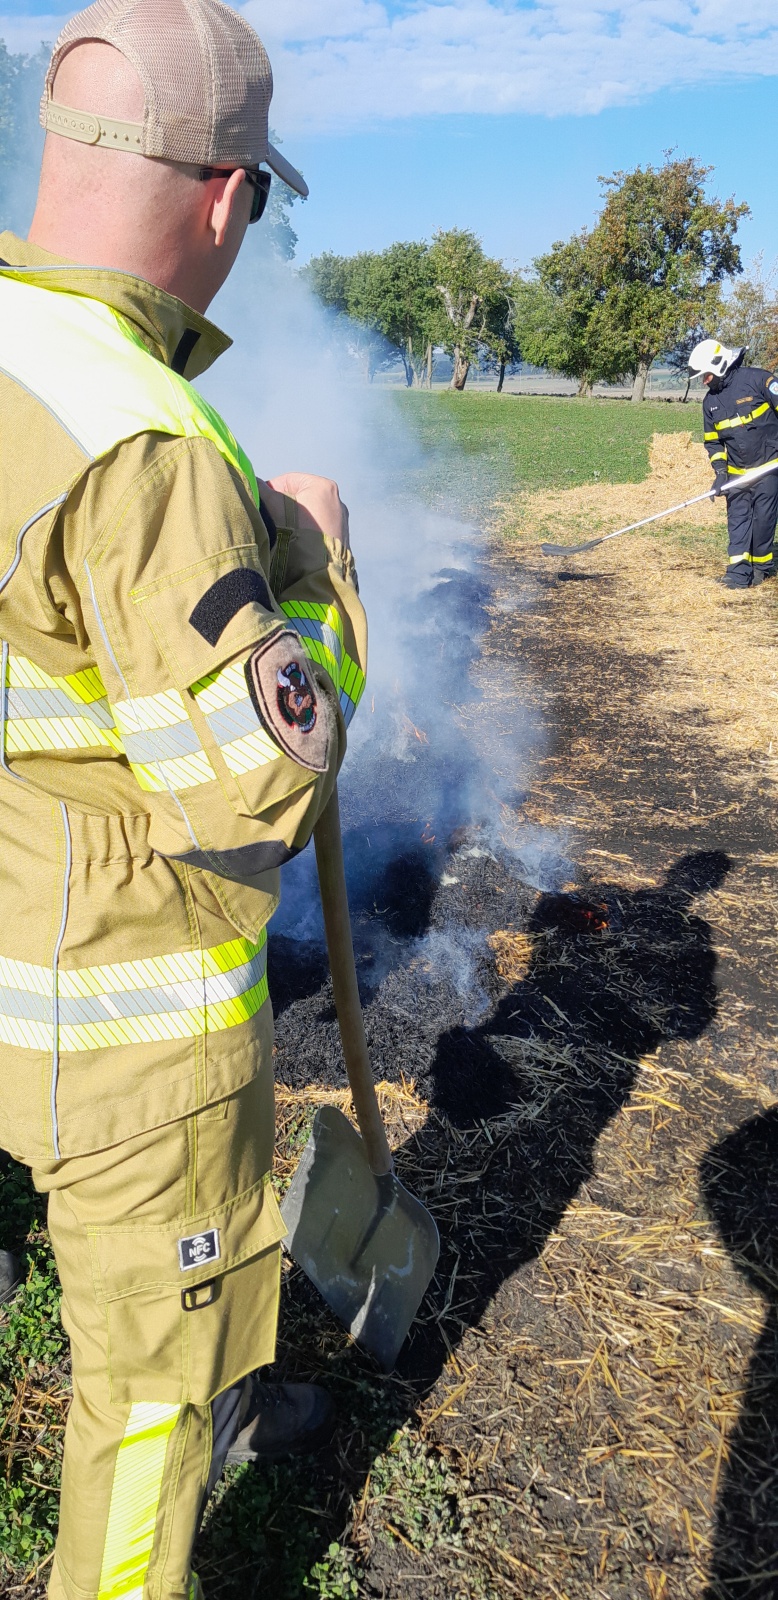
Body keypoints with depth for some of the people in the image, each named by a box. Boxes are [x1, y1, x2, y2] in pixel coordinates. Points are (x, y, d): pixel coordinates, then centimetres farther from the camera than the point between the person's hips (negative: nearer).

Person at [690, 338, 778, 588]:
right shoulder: (710, 401, 7)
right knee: (737, 518, -3)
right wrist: (720, 471, -2)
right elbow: (712, 441, 12)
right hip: (737, 471, 5)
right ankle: (739, 572, -4)